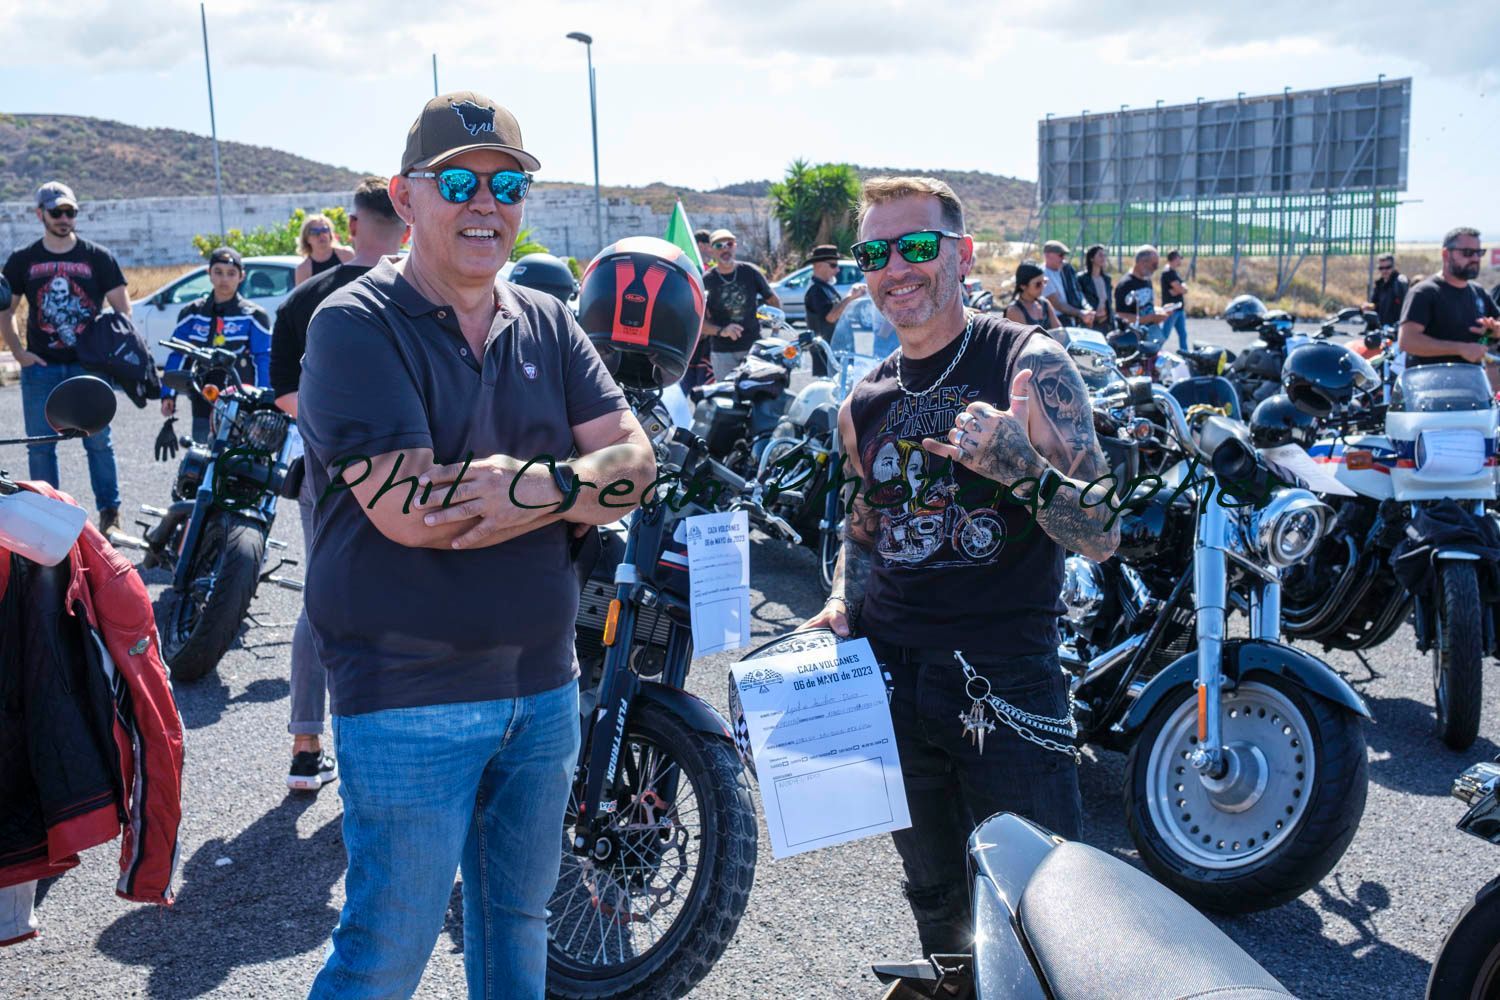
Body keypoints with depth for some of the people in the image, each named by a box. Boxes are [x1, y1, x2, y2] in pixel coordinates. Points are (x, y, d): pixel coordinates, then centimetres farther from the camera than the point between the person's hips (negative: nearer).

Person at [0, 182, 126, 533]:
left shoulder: (98, 257, 3)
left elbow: (122, 309, 5)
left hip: (88, 366, -2)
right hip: (40, 368, 2)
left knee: (98, 442, 0)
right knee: (40, 446, 5)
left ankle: (110, 513, 8)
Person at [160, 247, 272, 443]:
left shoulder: (253, 316, 3)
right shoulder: (192, 313, 11)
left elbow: (264, 361, 1)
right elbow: (177, 355, 12)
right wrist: (168, 395, 3)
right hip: (204, 407, 3)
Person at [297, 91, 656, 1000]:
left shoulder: (549, 325, 9)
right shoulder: (355, 326, -10)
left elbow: (635, 459, -1)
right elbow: (406, 508, -22)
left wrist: (538, 485, -21)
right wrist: (572, 486, -14)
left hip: (543, 686, 6)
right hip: (410, 696, -5)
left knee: (519, 923, 21)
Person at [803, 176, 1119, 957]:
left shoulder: (1031, 363, -7)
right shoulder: (863, 403, 9)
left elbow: (1101, 535, -13)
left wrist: (1018, 464, -31)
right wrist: (840, 607, 3)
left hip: (1008, 680, -4)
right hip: (891, 680, 5)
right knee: (935, 899, 19)